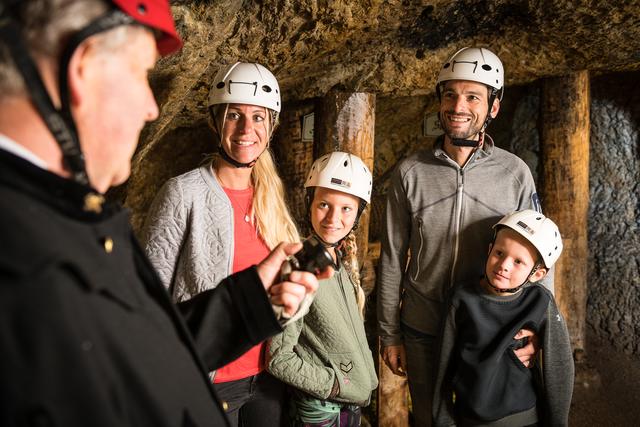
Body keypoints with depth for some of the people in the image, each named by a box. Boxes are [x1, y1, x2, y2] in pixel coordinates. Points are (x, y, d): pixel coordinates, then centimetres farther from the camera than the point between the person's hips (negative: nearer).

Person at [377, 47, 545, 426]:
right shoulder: (410, 173, -6)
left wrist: (535, 333, -10)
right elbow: (392, 259, -1)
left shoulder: (515, 174, -7)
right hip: (421, 335, 1)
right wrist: (389, 334, 1)